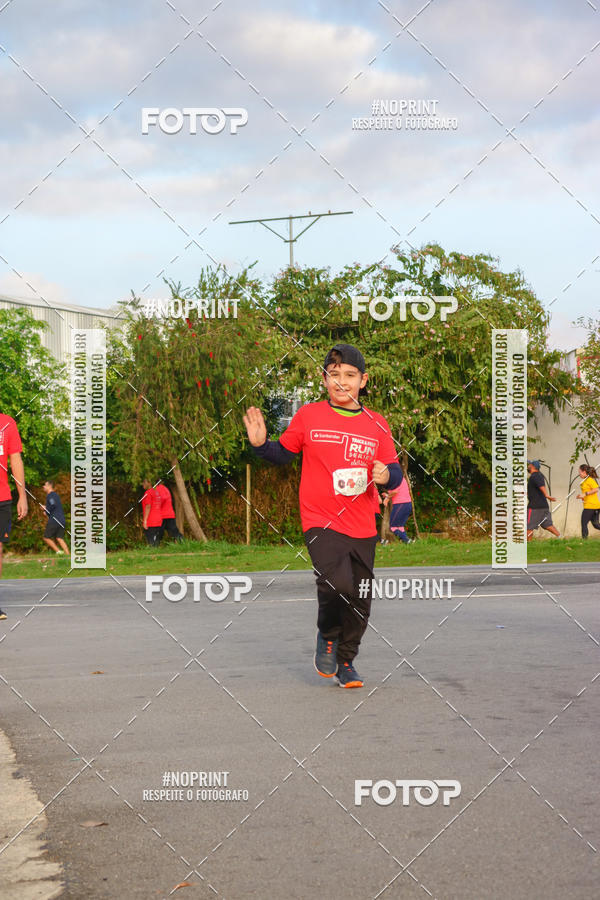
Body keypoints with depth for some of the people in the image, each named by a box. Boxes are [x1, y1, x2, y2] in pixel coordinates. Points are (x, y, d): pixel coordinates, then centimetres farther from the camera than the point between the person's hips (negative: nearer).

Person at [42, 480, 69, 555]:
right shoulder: (56, 495, 22)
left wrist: (47, 512, -7)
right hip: (62, 520, 8)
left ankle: (58, 551, -11)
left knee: (46, 538, 2)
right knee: (60, 538, 4)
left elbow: (53, 505, -23)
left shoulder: (50, 495, -6)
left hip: (54, 521, -8)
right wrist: (46, 508, 24)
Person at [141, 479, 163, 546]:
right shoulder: (156, 492, 18)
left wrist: (145, 520, -18)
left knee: (151, 543, -10)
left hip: (150, 523, -8)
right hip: (158, 521, 8)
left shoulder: (148, 493, -8)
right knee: (156, 542, 9)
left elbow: (148, 506, -16)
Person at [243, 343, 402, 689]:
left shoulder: (377, 425, 7)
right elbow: (284, 453, 14)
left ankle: (346, 661, 32)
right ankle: (328, 636, 7)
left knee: (360, 602, 8)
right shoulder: (308, 416, 2)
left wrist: (386, 475, -12)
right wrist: (260, 444, -5)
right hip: (321, 521, -3)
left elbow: (395, 473, 11)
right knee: (338, 584, -24)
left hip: (363, 528, 3)